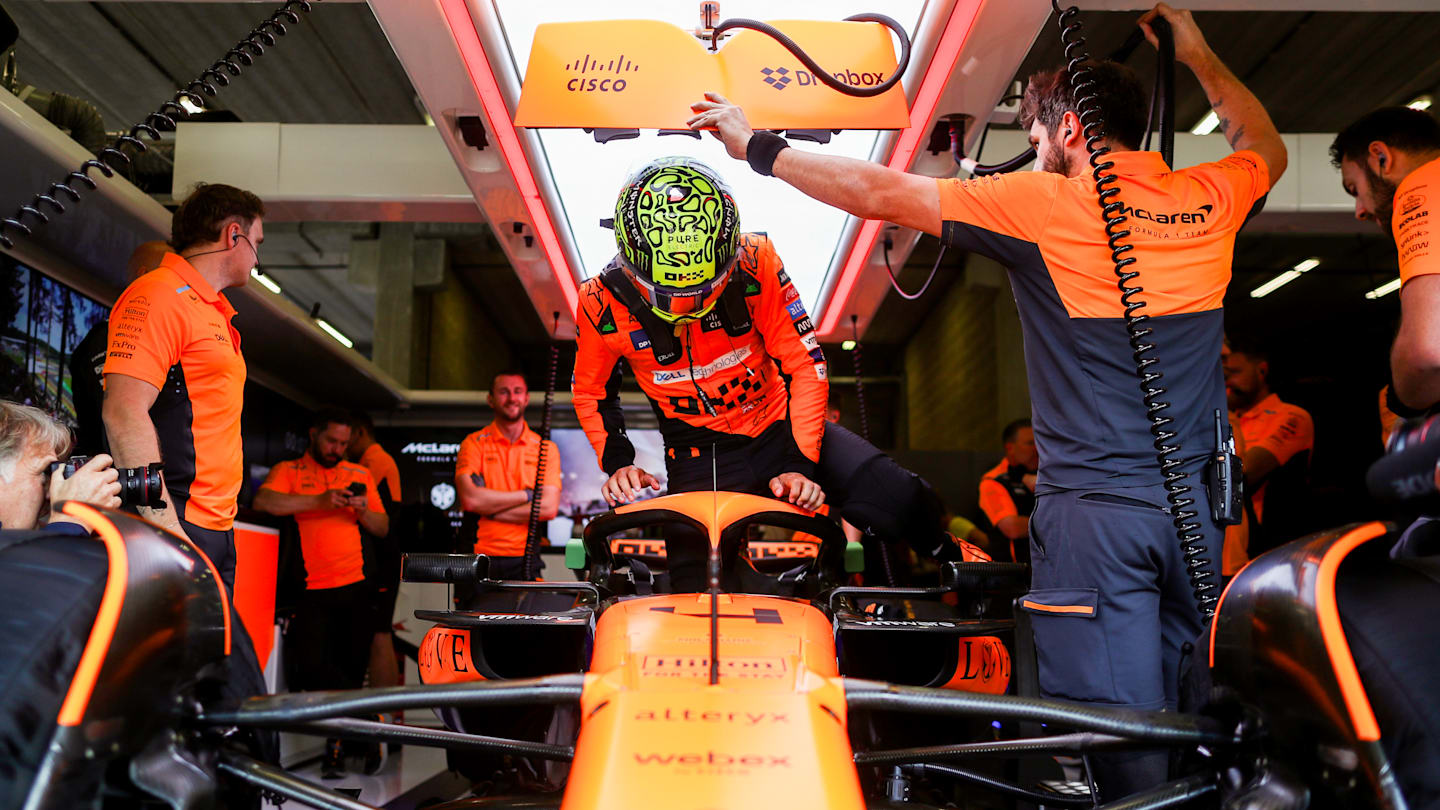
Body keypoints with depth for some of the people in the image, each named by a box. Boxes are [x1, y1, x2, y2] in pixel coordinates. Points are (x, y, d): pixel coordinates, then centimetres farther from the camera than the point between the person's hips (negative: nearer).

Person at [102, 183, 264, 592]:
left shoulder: (214, 313, 22)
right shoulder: (161, 295, -8)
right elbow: (124, 413, -18)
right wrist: (166, 525, -24)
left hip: (218, 529, 9)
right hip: (179, 528, -9)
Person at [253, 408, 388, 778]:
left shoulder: (360, 475, 17)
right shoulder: (288, 471, 8)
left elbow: (383, 529, 15)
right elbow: (263, 502, -14)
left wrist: (364, 512, -6)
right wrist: (319, 501, -19)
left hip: (355, 588, 3)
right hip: (312, 591, -2)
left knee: (351, 668, 5)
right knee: (310, 666, -17)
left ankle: (337, 746, 21)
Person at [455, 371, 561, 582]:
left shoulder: (546, 448, 9)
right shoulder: (474, 443, 5)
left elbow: (549, 508, -4)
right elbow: (470, 499, -10)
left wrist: (488, 508, -8)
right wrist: (527, 495, -7)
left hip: (524, 560, 1)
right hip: (480, 557, -1)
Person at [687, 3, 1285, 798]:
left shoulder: (1044, 205, -7)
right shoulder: (1209, 198, 9)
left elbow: (879, 192, -5)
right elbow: (1266, 147, 34)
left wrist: (754, 146, 5)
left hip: (1093, 505, -6)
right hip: (1194, 503, 6)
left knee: (1124, 736, -3)